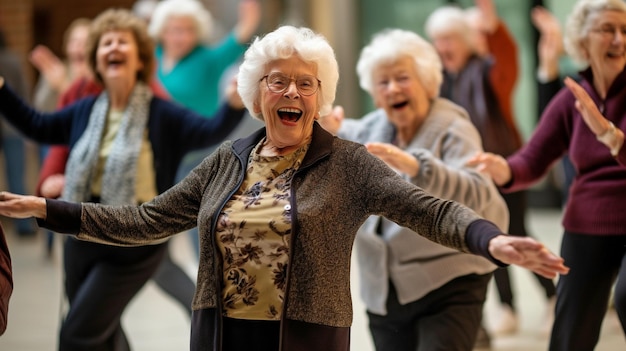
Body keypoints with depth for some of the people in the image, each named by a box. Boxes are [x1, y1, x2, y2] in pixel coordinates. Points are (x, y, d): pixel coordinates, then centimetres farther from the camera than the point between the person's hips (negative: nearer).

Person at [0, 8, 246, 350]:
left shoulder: (162, 114, -10)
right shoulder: (84, 111, 6)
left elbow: (209, 131, -23)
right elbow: (37, 126, 20)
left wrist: (234, 105, -43)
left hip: (134, 245, -6)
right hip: (84, 238, 6)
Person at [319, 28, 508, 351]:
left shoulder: (452, 131, -12)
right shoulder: (375, 126, 7)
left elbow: (476, 193, -30)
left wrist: (414, 166, -44)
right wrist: (331, 129, 9)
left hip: (448, 289, -6)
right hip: (384, 294, 6)